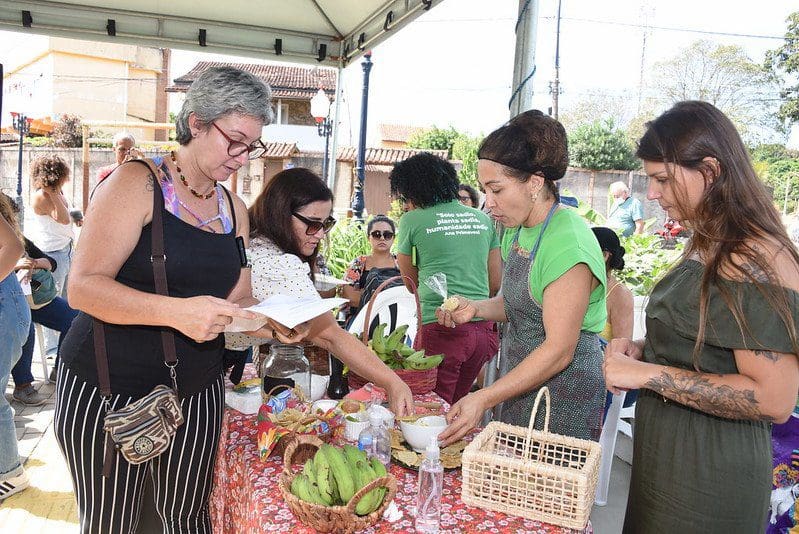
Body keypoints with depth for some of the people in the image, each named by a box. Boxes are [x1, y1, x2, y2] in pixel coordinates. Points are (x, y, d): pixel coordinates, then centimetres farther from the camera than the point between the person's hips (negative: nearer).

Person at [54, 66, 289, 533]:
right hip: (108, 392, -4)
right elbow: (83, 287, -19)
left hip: (197, 391, 5)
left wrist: (271, 323, -13)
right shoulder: (138, 183, -11)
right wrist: (176, 311, -32)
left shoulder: (235, 209, 7)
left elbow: (238, 299, 9)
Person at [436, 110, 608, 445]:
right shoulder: (516, 229, 4)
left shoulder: (567, 243, -24)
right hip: (521, 381, 8)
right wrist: (476, 308, -4)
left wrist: (484, 398, -24)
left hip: (564, 383, -8)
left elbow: (559, 350, -24)